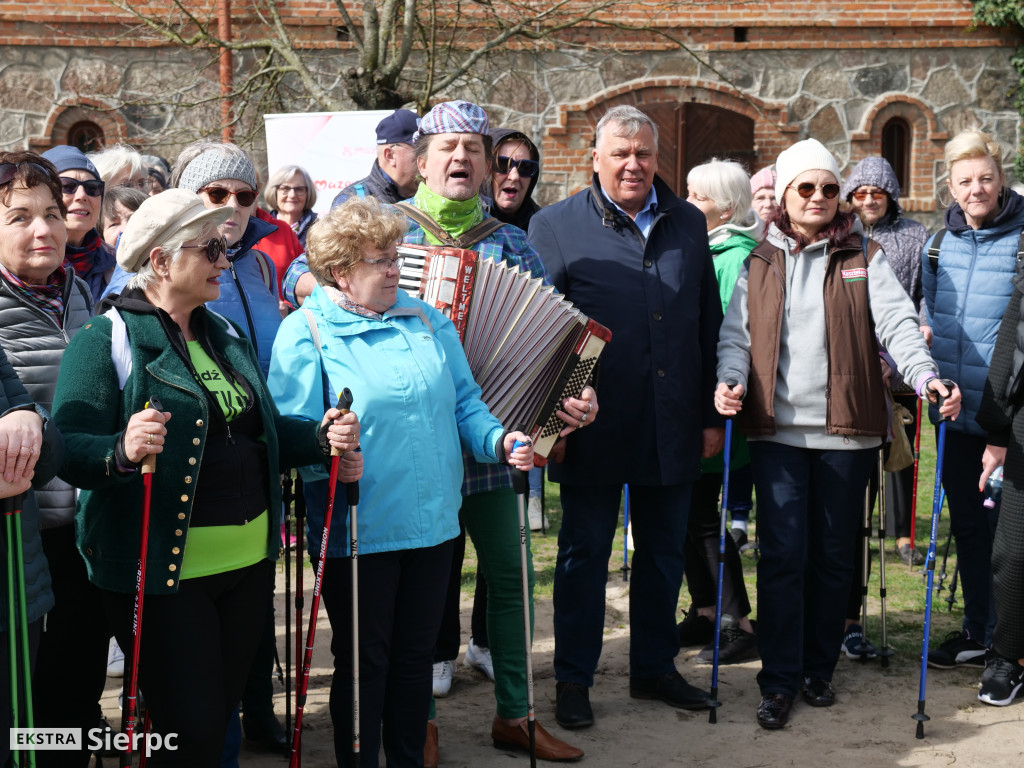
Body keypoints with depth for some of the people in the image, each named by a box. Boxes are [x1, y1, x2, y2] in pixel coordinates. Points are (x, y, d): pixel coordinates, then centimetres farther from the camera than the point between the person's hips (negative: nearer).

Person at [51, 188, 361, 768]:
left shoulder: (227, 335, 14)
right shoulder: (107, 339, -9)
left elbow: (260, 430, 17)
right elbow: (70, 450, -17)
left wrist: (320, 436, -1)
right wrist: (123, 451, -38)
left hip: (248, 559, 7)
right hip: (163, 570, -7)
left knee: (221, 718, 15)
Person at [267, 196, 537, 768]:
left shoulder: (428, 321, 10)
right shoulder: (306, 332, -6)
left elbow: (464, 403, 12)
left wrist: (500, 441, -6)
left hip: (435, 522, 5)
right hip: (359, 528, -5)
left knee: (417, 656, 16)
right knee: (363, 662, 8)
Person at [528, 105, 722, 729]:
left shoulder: (688, 224, 8)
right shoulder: (555, 227, -4)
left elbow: (710, 325, 11)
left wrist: (712, 414, 8)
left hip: (673, 428, 4)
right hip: (593, 426, -3)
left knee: (664, 551, 15)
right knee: (584, 553, 8)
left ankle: (655, 667, 30)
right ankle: (574, 679, 20)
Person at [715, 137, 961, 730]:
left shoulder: (863, 256, 6)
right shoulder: (759, 262, 10)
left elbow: (896, 322, -6)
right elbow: (738, 333, 7)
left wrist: (925, 376, -23)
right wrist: (730, 380, -14)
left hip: (847, 430, 0)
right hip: (778, 429, 0)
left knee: (833, 554, 9)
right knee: (784, 554, -4)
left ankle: (818, 669, 23)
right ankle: (779, 681, 5)